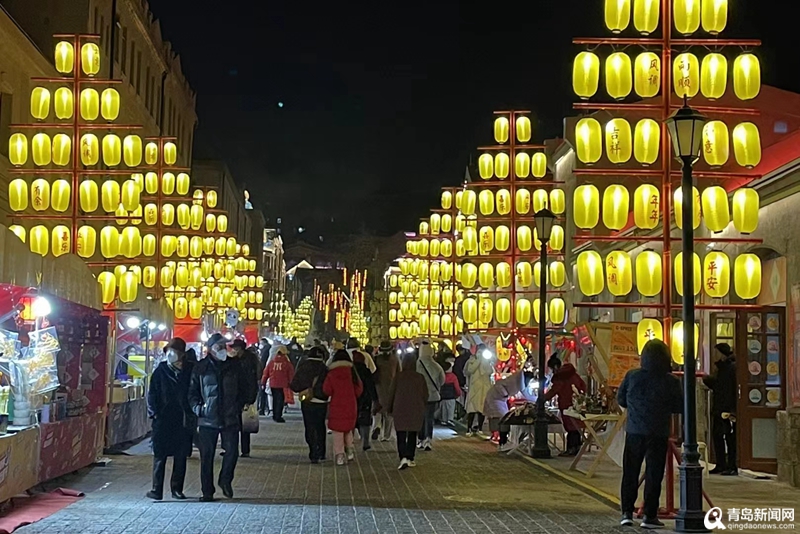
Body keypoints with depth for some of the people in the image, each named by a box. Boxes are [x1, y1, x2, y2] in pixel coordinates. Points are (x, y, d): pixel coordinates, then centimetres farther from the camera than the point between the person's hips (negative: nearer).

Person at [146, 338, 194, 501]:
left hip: (183, 421, 1)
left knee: (181, 457, 7)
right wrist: (154, 412, -9)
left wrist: (191, 415, -4)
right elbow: (152, 393, 1)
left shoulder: (189, 371, 3)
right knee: (160, 456, 0)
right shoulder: (160, 371, 1)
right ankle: (157, 490, 3)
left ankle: (177, 488, 16)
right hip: (163, 420, -1)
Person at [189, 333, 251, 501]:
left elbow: (244, 387, 13)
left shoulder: (234, 365, 6)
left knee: (232, 451, -5)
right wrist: (197, 407, -8)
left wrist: (240, 405, 1)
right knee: (206, 456, 3)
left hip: (230, 418, 1)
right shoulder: (200, 368, 3)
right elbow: (192, 391, 8)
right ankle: (207, 492, 13)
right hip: (208, 418, -1)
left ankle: (225, 480, 21)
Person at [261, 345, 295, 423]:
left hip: (273, 385, 4)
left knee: (275, 399, 18)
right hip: (283, 385, -4)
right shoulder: (287, 363, -7)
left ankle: (275, 415, 28)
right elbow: (291, 374, -4)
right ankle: (278, 417, -3)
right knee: (280, 400, 1)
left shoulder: (271, 362, 3)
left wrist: (263, 383, 16)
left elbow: (266, 373, 8)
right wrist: (291, 383, 7)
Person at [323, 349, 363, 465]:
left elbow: (327, 391, -8)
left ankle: (340, 455, 1)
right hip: (351, 406, 3)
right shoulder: (352, 372, -2)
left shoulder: (331, 374, -9)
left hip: (336, 407, -3)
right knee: (348, 429, 21)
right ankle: (350, 450, 12)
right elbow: (359, 389, 2)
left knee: (337, 432, 3)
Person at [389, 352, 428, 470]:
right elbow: (425, 395, 5)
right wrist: (423, 409, 19)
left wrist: (390, 409, 10)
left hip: (400, 410, -2)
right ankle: (410, 459, 16)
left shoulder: (399, 377, -8)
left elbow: (392, 394, -2)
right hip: (416, 411, 2)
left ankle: (403, 458, -19)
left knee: (401, 436, -2)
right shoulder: (420, 377, -3)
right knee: (412, 435, 14)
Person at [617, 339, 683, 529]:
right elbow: (679, 407, -2)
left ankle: (627, 512, 10)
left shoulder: (632, 376, -3)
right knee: (654, 474, 4)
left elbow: (620, 399, 6)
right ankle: (649, 515, 5)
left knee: (630, 472, 10)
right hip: (658, 434, -2)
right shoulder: (671, 382, -9)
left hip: (634, 431, 2)